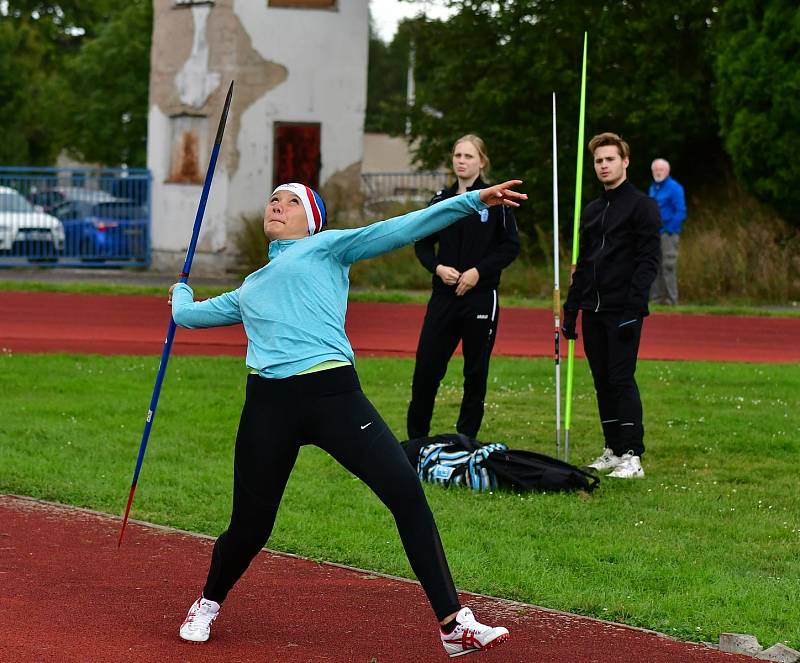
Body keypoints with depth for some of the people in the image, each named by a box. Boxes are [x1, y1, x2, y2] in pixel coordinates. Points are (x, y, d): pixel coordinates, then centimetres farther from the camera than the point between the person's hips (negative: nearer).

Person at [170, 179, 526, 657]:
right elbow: (190, 314, 44)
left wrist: (475, 201, -4)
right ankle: (208, 605, 36)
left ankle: (455, 624, -15)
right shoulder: (250, 290, 30)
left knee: (406, 492, -17)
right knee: (250, 527, 6)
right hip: (269, 405, 3)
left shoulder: (324, 247, 16)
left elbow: (399, 230, 6)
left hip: (334, 393, -3)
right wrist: (182, 293, 67)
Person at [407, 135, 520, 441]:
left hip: (481, 297, -3)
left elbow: (511, 246, -3)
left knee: (476, 373, 5)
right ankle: (416, 439, 11)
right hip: (443, 297, 3)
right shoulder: (441, 200, 7)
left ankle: (466, 440, 15)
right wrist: (438, 267, -7)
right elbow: (422, 243, 12)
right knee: (425, 369, -1)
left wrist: (478, 271, -14)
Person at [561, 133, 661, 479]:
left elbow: (648, 260, -12)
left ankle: (633, 457, -9)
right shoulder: (591, 211, 18)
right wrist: (571, 309, 16)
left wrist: (633, 307, -19)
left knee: (621, 379, -10)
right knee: (603, 381, 8)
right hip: (593, 312, 7)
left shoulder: (641, 205, -5)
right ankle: (613, 450, 14)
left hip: (623, 311, -7)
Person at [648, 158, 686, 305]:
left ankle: (671, 300, -8)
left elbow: (680, 212, -11)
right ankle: (656, 299, 12)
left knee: (668, 266, -10)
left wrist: (669, 230, -15)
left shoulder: (674, 188, -6)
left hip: (668, 234, -8)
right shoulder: (653, 188, 17)